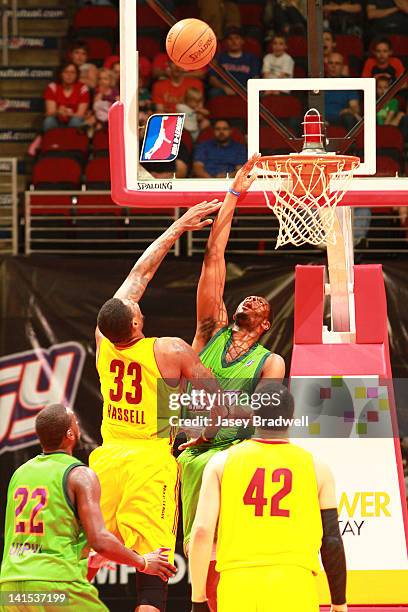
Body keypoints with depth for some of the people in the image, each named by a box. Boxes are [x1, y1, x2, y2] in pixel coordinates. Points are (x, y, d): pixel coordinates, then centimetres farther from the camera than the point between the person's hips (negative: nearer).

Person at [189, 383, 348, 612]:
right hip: (295, 590, -1)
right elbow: (332, 541, 8)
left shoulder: (222, 462, 9)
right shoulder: (317, 467, 9)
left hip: (237, 584, 1)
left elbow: (202, 533, 2)